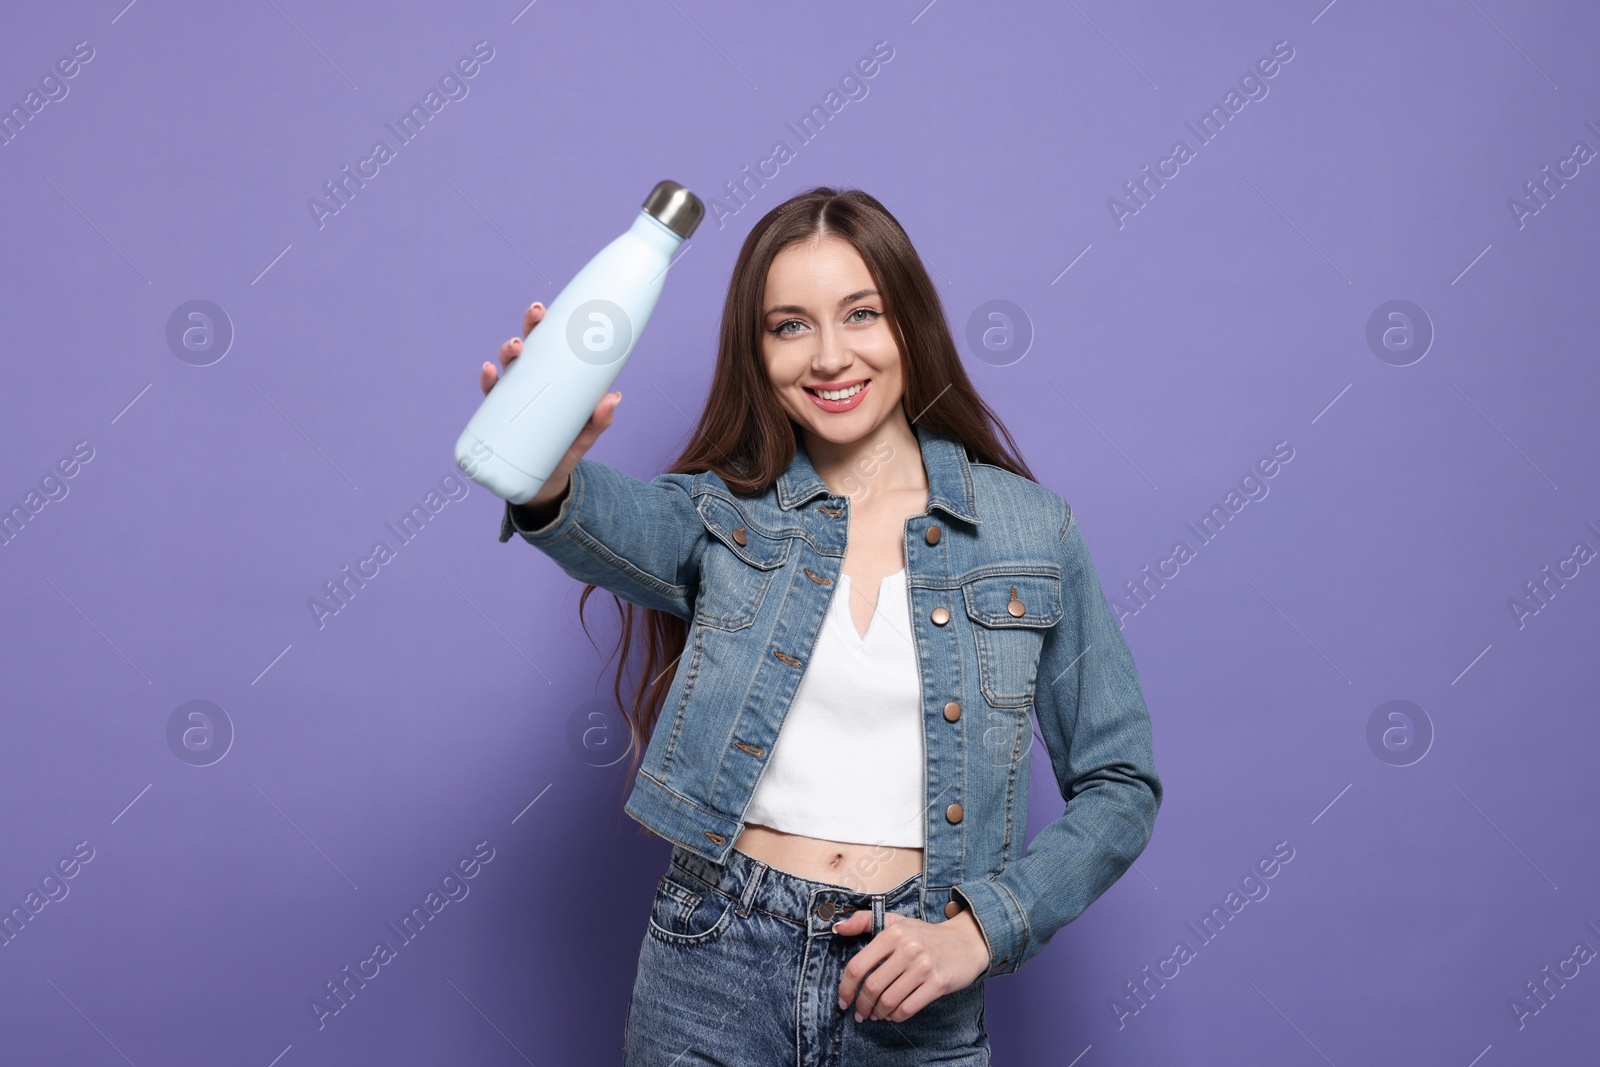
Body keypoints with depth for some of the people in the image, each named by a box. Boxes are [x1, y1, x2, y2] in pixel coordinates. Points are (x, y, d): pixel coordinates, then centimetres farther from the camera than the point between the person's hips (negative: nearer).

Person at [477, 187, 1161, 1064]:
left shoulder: (1033, 531, -1)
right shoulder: (724, 515, 0)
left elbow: (1119, 787, 1)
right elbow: (616, 524, -24)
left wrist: (979, 931, -10)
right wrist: (548, 480, -46)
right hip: (713, 981, 0)